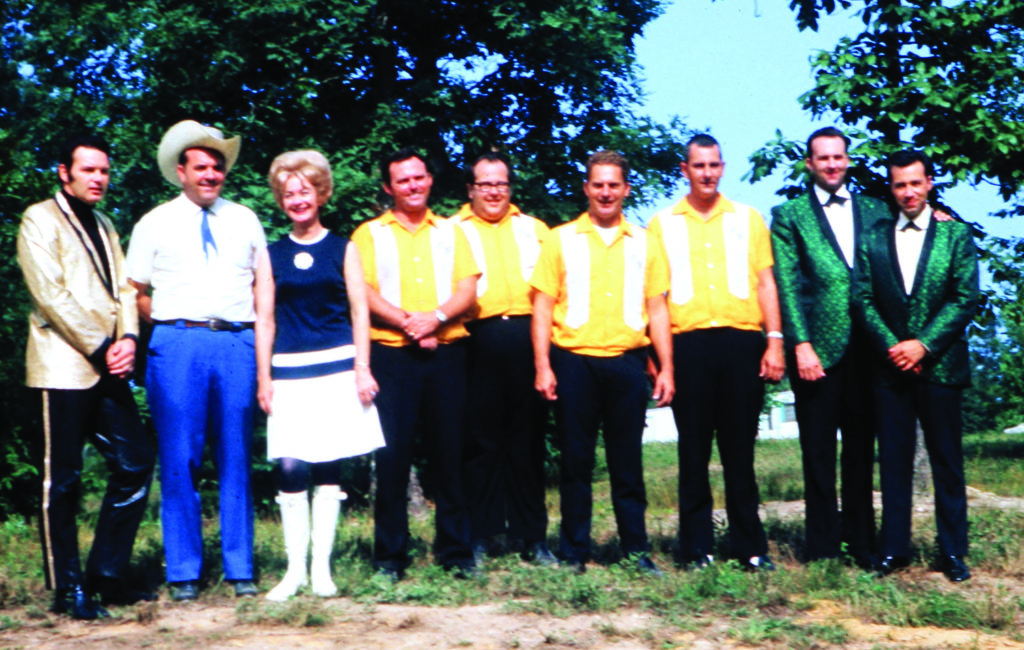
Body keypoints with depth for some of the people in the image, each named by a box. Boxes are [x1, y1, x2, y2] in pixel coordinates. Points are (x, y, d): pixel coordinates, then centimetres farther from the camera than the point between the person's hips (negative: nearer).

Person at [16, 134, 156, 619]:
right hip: (64, 368, -7)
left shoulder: (103, 225, 22)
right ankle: (67, 589, 8)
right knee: (63, 480, -1)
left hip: (108, 369, 7)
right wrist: (100, 348, -13)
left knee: (136, 461, 3)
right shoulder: (40, 219, -1)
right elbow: (51, 294, -11)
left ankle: (106, 575, 13)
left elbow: (123, 287, 15)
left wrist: (128, 338, -4)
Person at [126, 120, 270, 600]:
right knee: (179, 461, -2)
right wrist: (172, 326, 3)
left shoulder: (245, 221, 15)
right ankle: (183, 573, 7)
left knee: (236, 460, 3)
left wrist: (261, 340, 5)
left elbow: (264, 288, 15)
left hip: (237, 344, 2)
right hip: (178, 345, -2)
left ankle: (240, 570, 9)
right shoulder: (155, 224, 8)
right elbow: (136, 294, 10)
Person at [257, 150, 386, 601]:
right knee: (289, 469, -10)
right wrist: (263, 377, 2)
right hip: (289, 373, 0)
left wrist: (362, 369, -3)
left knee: (328, 469, 2)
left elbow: (359, 312, 6)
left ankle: (321, 568, 10)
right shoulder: (272, 255, 10)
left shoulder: (342, 250, 9)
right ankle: (295, 569, 1)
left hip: (336, 369, 0)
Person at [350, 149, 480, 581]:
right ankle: (390, 555, 5)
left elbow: (467, 289, 5)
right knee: (393, 454, -3)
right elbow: (364, 293, -3)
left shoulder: (451, 232, 16)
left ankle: (455, 551, 10)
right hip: (392, 354, -2)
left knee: (449, 452, 3)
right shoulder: (369, 234, 10)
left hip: (446, 352, 2)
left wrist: (435, 318, -13)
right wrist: (408, 322, -15)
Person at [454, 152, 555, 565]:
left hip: (526, 338, 2)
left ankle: (532, 536, 9)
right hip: (478, 341, -2)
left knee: (528, 441, 4)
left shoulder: (534, 229, 20)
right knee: (481, 441, -1)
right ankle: (480, 536, 6)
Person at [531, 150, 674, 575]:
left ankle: (636, 549, 12)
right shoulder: (561, 240, 7)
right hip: (574, 361, -1)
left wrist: (666, 368, 3)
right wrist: (542, 365, -6)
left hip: (627, 362, 1)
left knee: (627, 461, 5)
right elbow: (543, 305, 3)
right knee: (576, 461, 4)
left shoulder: (643, 243, 12)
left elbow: (657, 308, 10)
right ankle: (574, 551, 12)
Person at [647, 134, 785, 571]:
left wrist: (775, 342, -1)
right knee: (693, 451, 3)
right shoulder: (663, 223, 11)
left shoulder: (747, 219, 13)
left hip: (742, 341, 0)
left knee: (740, 451, 3)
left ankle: (750, 548, 10)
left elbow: (765, 282, 9)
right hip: (688, 344, 0)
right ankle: (697, 548, 9)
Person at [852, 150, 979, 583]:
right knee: (893, 461, 4)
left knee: (947, 462, 4)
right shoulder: (873, 238, 9)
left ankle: (952, 552, 11)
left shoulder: (956, 235, 4)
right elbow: (862, 299, 4)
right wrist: (892, 346, -9)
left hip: (940, 365, -1)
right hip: (891, 367, 2)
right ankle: (894, 549, 11)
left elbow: (966, 299, -3)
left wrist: (923, 344, -12)